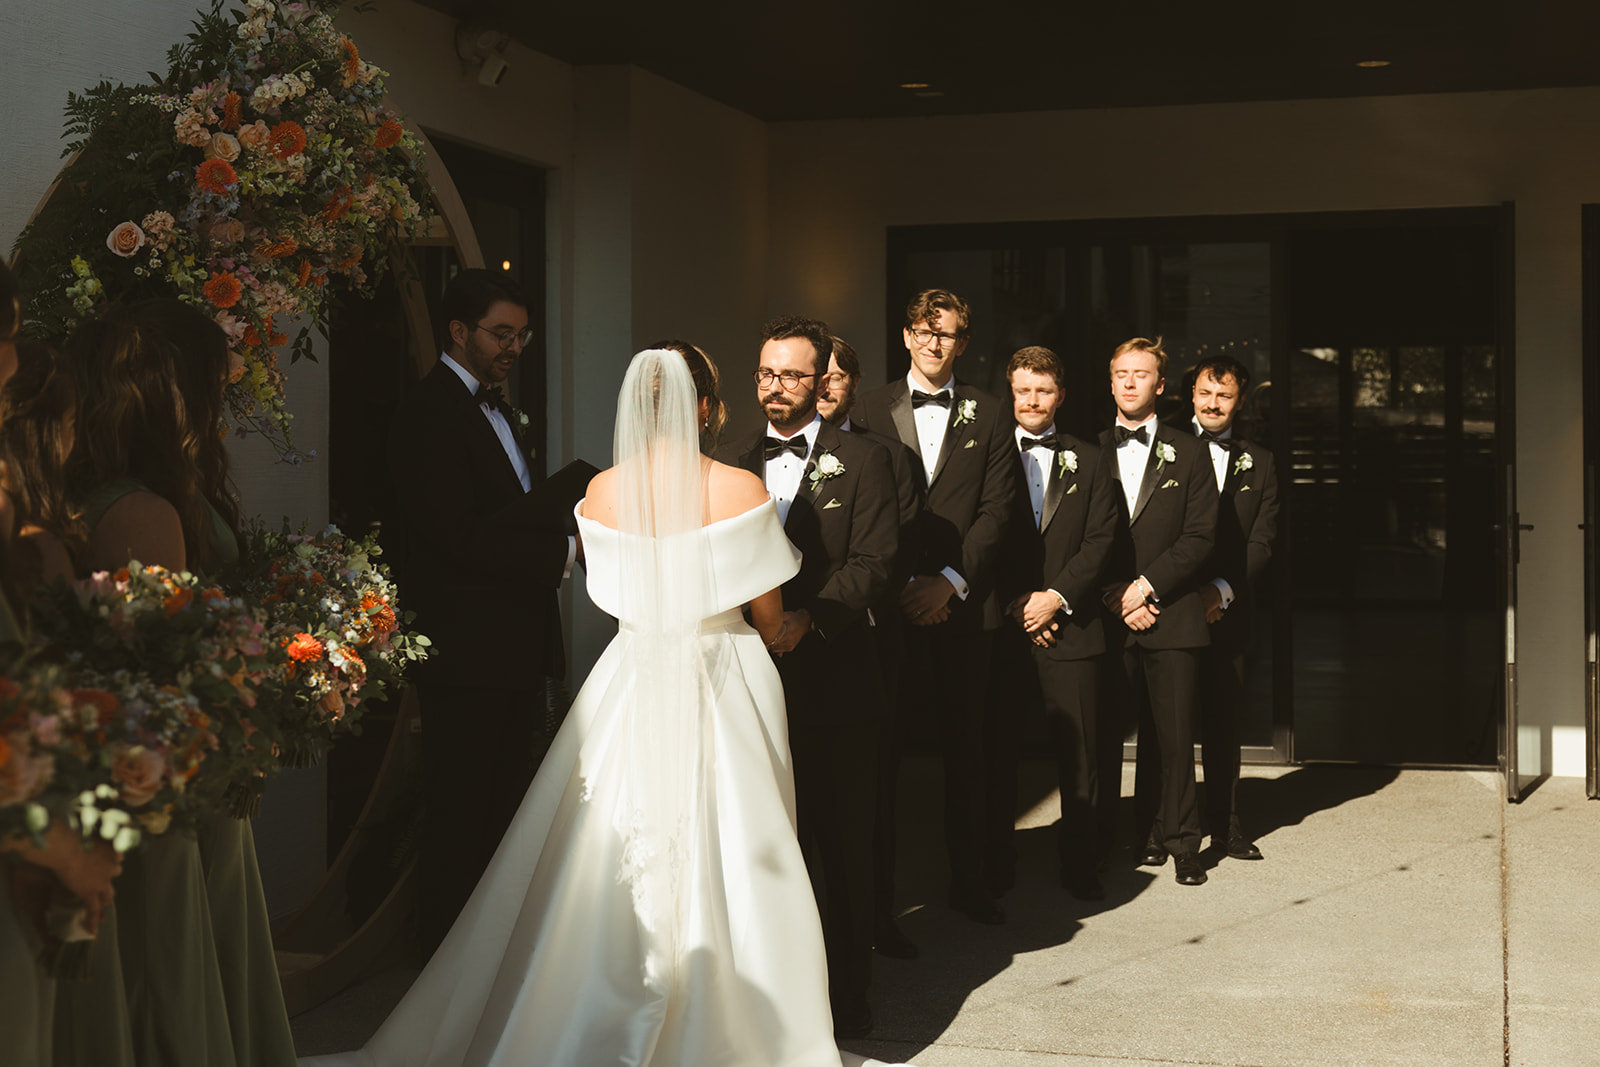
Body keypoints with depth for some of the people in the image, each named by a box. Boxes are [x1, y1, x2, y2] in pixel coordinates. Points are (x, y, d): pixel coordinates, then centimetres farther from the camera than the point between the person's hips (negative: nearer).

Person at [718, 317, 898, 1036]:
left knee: (839, 836, 4)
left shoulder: (863, 462, 2)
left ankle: (845, 988, 16)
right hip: (750, 676, 3)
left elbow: (873, 562, -7)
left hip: (833, 676, -3)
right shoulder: (730, 464, 12)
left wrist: (806, 617, -20)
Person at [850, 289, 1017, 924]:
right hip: (890, 603, -1)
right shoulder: (870, 411, 7)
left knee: (965, 748, 6)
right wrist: (902, 585, -7)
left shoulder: (990, 417, 9)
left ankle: (968, 879, 15)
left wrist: (949, 581, -9)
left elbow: (996, 510, 2)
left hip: (964, 605, 1)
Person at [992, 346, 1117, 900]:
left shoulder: (1087, 460, 11)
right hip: (1000, 625, -1)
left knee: (1078, 750, 0)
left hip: (1070, 625, 1)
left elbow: (1101, 538, 3)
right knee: (997, 747, 3)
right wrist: (1014, 604, -8)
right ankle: (996, 859, 15)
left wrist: (1057, 596, -9)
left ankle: (1078, 862, 10)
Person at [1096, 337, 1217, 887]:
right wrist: (1116, 598, -6)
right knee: (1103, 735, 1)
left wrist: (1147, 585, -9)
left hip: (1171, 615, -1)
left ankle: (1179, 840, 11)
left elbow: (1200, 536, 1)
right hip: (1106, 616, 1)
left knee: (1173, 735, 0)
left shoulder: (1188, 454, 8)